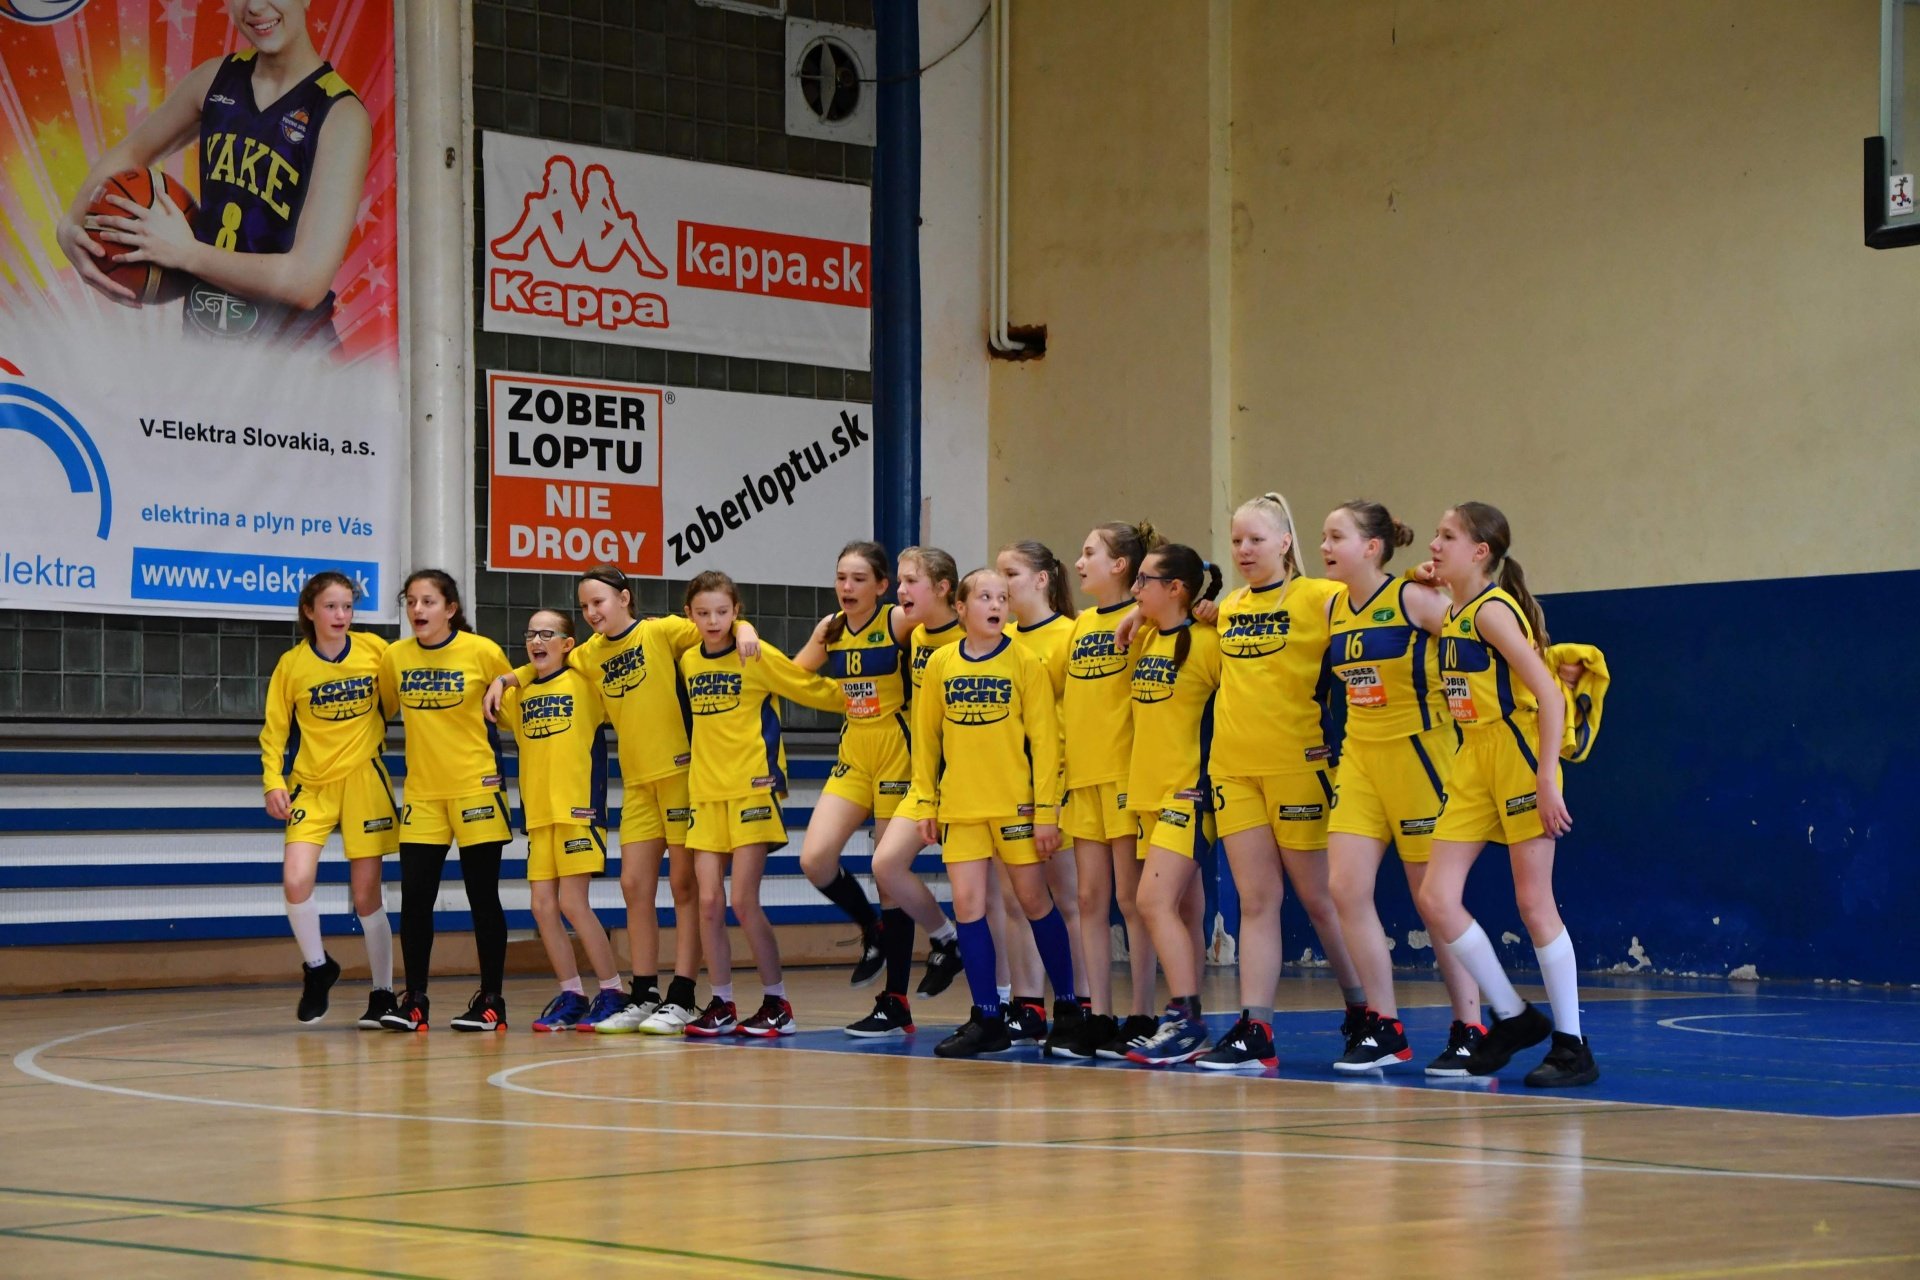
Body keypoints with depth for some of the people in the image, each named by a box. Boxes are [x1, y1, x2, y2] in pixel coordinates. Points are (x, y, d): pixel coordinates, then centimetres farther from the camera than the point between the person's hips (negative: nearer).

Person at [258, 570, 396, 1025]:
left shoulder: (375, 650, -3)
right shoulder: (291, 664, -2)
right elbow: (274, 730, 3)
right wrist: (273, 782, -8)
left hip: (363, 778, 0)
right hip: (312, 782, 1)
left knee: (367, 892, 1)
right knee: (295, 880, -16)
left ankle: (383, 993, 16)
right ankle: (317, 967, 10)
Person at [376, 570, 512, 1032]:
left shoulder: (482, 652, -9)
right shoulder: (395, 656, 0)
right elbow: (386, 705, 16)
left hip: (476, 787, -3)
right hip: (421, 792, 3)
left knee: (483, 898, 2)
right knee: (414, 898, -1)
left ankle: (492, 1000, 11)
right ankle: (414, 1000, 7)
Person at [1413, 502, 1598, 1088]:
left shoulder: (1492, 610, -15)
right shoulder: (1452, 615, 10)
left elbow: (1549, 694, -20)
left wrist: (1547, 778, -23)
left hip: (1518, 754, -8)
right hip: (1473, 760, 8)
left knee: (1535, 903, -4)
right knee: (1436, 898, 0)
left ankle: (1573, 1046, 5)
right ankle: (1514, 1017, 13)